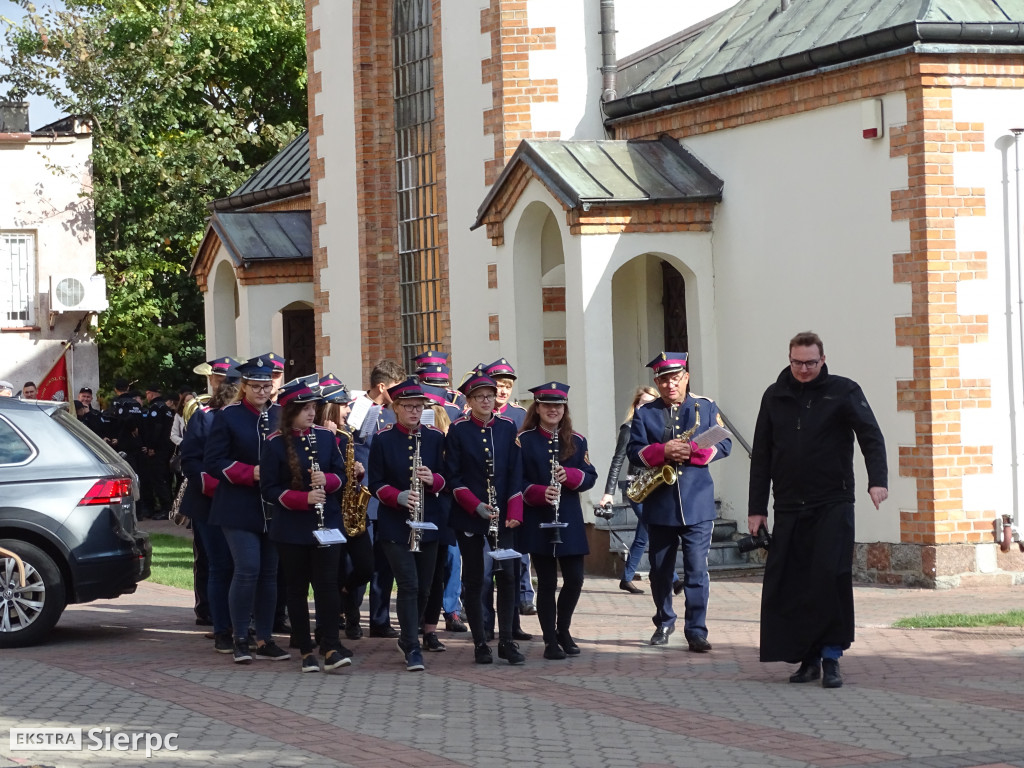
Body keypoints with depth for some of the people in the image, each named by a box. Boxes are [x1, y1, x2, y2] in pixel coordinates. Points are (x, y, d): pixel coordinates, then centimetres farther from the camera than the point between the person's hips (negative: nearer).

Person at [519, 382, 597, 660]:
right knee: (547, 582, 0)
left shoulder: (576, 441, 8)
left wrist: (569, 476, -14)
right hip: (538, 520, -3)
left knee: (575, 579, 2)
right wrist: (540, 493, -21)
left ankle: (563, 630, 23)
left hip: (569, 520, 3)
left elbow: (590, 477, 6)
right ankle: (551, 640, 9)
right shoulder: (524, 440, -1)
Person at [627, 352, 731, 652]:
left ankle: (696, 631, -5)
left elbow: (724, 444, 0)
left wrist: (693, 451, -16)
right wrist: (663, 451, -21)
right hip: (660, 504, 2)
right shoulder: (644, 413, 7)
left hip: (697, 503, -1)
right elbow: (634, 451, -3)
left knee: (696, 569, -7)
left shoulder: (706, 407, 7)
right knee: (660, 569, 12)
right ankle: (664, 622, 30)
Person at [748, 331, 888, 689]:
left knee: (831, 579, -11)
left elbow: (870, 435, -7)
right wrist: (756, 507, 9)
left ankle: (831, 658, -4)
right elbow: (761, 456, 14)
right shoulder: (775, 397, 11)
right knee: (789, 585, 0)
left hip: (832, 507, -3)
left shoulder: (843, 392, 2)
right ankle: (807, 658, 10)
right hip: (789, 509, 3)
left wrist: (877, 479, -23)